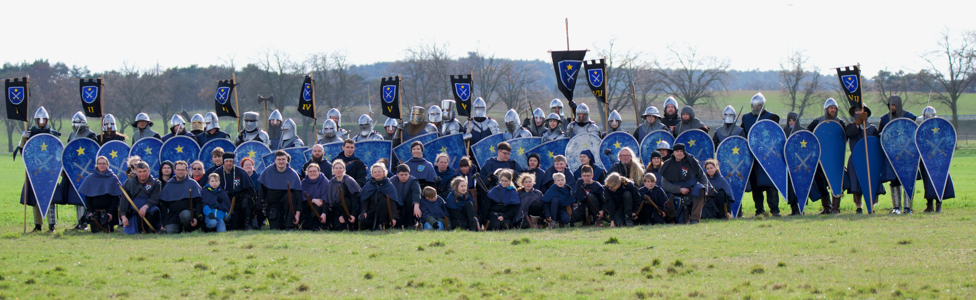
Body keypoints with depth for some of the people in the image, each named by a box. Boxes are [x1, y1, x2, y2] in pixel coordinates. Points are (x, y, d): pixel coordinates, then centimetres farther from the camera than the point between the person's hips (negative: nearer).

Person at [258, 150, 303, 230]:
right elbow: (261, 191, -1)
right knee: (274, 229, -17)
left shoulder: (293, 174, -11)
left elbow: (298, 194, -14)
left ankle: (289, 226, -26)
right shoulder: (267, 172, -6)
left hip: (286, 201, 0)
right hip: (272, 204, 0)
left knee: (290, 196, -36)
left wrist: (297, 214, -23)